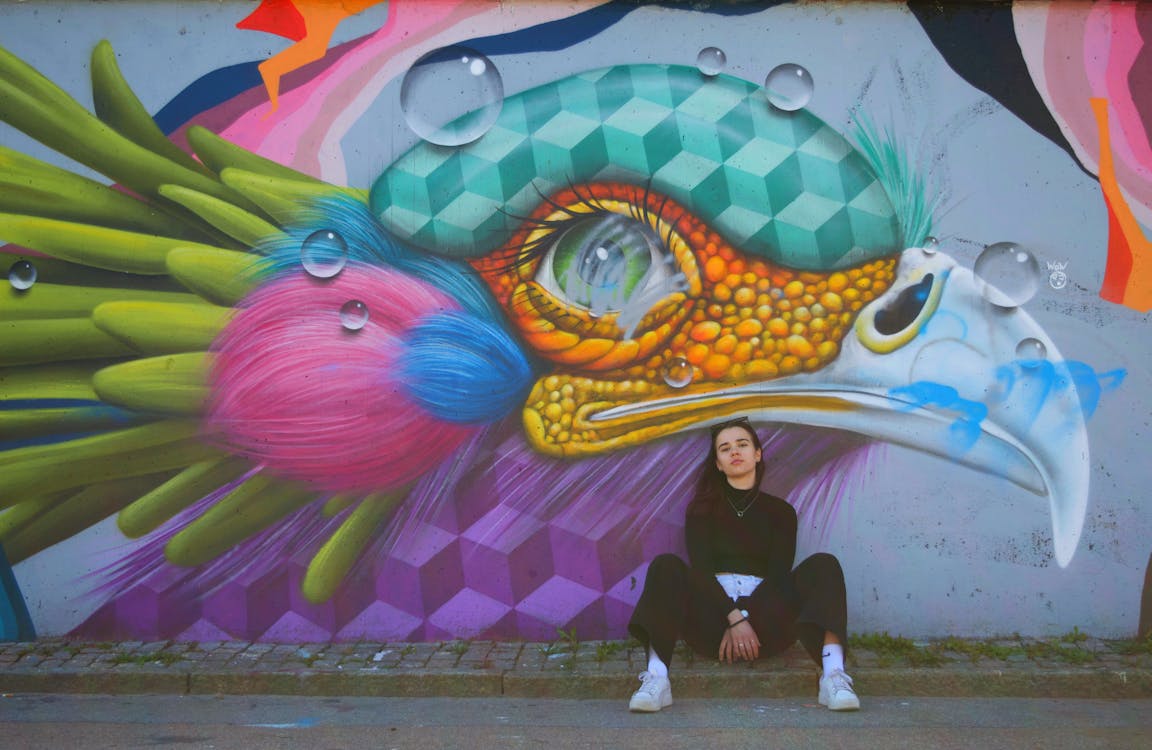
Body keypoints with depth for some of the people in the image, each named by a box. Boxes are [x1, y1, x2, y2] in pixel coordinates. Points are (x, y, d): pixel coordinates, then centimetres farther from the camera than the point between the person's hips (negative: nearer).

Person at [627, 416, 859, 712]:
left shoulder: (780, 511, 15)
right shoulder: (702, 509, 12)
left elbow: (779, 574, 2)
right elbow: (700, 569, -2)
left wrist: (745, 619, -13)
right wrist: (734, 618, -17)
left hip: (763, 619, 1)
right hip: (713, 614, -1)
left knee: (823, 565, -20)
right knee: (666, 566, -27)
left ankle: (833, 676, -37)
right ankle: (656, 678, -41)